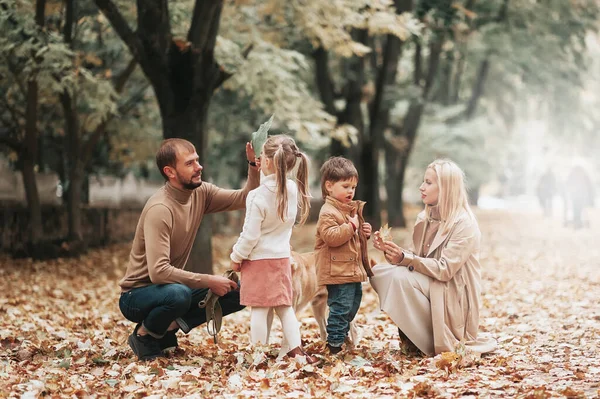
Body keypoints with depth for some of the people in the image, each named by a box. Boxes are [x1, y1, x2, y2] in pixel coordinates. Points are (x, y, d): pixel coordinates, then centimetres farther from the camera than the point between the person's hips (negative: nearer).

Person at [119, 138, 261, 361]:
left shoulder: (200, 193, -3)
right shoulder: (159, 209, -26)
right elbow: (158, 271, -33)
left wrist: (254, 164, -18)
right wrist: (208, 281, -29)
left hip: (173, 287, 8)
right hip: (137, 295, -7)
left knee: (239, 292, -6)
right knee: (179, 293, -39)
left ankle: (170, 326, -2)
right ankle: (144, 334, -8)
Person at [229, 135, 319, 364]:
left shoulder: (258, 196, -20)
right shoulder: (294, 190, -3)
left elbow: (250, 235, -17)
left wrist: (237, 257, -3)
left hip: (259, 259, -6)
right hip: (283, 257, 6)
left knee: (260, 308, 0)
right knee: (284, 306, 15)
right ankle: (296, 350, 12)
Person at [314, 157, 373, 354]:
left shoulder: (353, 208, 17)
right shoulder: (328, 212, -14)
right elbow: (331, 237, -27)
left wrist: (365, 232, 9)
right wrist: (351, 226, -24)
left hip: (353, 269, 10)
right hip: (338, 270, -10)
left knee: (354, 303, 18)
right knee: (340, 307, -8)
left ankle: (342, 334, 32)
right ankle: (335, 345, -2)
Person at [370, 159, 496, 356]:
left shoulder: (464, 224, -17)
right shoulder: (425, 218, 6)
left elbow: (445, 269, -23)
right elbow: (416, 260, 8)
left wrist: (405, 258, -32)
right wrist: (391, 251, -10)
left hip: (452, 298, -8)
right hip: (429, 287, 8)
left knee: (401, 277, -28)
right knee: (378, 272, -7)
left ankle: (430, 341, -12)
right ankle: (411, 332, 0)